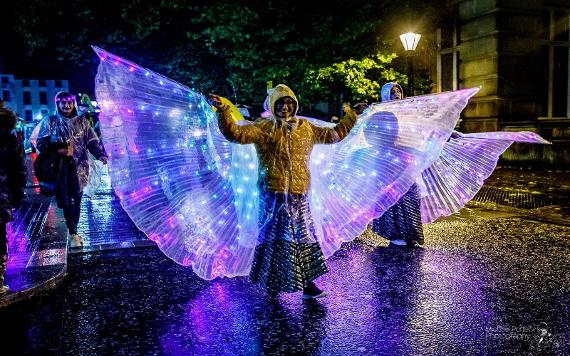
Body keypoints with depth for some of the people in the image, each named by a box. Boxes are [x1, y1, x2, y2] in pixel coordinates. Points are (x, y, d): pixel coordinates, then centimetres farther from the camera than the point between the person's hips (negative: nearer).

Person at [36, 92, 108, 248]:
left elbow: (92, 142, 8)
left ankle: (73, 232, 15)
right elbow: (41, 143, 4)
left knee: (76, 201, 3)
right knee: (66, 201, -4)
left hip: (78, 168, 1)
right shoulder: (49, 121, 7)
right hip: (60, 168, -1)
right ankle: (73, 234, 3)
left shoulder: (82, 122, 11)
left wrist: (100, 155, -10)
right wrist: (57, 150, -14)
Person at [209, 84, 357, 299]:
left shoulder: (306, 128, 12)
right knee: (276, 238, 3)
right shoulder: (264, 128, -3)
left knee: (303, 237, 8)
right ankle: (272, 284, 18)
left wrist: (351, 116, 26)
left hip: (299, 196, 5)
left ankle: (307, 284, 19)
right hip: (274, 195, -4)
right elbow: (237, 134, -17)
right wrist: (223, 111, -28)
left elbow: (334, 134, 24)